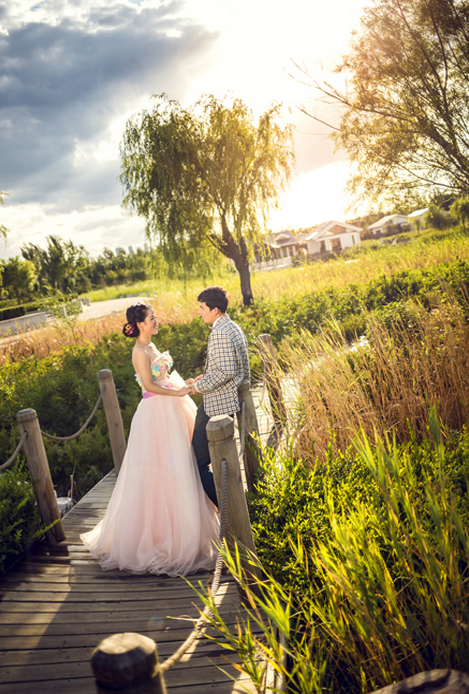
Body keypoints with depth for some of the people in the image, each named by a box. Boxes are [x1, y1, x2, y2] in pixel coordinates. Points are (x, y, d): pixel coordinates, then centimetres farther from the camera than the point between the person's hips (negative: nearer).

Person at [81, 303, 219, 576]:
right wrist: (178, 392, -18)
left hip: (170, 410, 10)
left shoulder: (150, 346, 12)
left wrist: (184, 385, 12)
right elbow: (150, 385, -21)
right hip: (157, 412, -10)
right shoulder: (140, 351, -16)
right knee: (162, 469, -3)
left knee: (181, 466, 18)